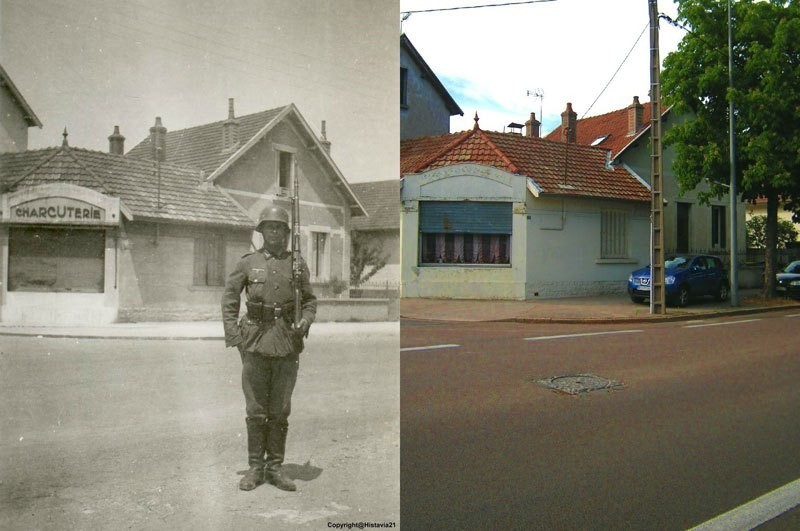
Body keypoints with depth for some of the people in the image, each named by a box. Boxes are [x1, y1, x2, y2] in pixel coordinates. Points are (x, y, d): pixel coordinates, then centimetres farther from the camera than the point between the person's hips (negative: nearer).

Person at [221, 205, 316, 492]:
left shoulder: (297, 263, 6)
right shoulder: (248, 262, 3)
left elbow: (310, 300, 13)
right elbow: (230, 298, 8)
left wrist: (305, 322, -5)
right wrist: (233, 334, 0)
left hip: (288, 344, 1)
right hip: (256, 342, -1)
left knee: (280, 411, 7)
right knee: (255, 410, 4)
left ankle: (275, 468, 18)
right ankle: (255, 468, 16)